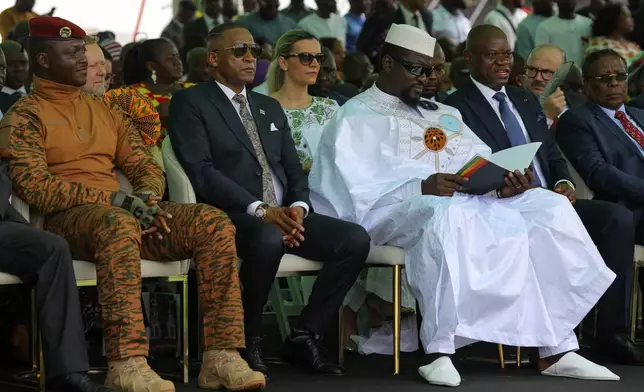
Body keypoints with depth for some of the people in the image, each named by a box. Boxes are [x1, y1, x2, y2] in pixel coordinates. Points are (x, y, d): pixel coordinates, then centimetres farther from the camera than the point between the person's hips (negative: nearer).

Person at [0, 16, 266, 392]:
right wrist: (113, 198, -18)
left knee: (215, 223, -16)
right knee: (119, 224, -42)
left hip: (124, 211, 7)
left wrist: (145, 199, -6)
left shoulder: (106, 111, 22)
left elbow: (148, 168, 19)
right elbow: (33, 186, -12)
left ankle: (221, 357, -23)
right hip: (65, 218, -6)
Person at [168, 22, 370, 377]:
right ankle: (247, 341, -18)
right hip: (231, 215, -7)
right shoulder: (190, 103, 2)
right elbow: (201, 172, -10)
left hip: (284, 213, 7)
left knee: (355, 239, -17)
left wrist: (298, 208, -5)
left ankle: (304, 337, -7)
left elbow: (294, 169, 18)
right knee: (268, 239, -40)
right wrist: (259, 209, -20)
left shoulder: (270, 107, 25)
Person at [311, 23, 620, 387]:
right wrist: (422, 188, -22)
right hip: (397, 209, -6)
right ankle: (439, 351, -38)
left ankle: (557, 349, -21)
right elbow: (358, 187, -8)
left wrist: (504, 182, -8)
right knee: (446, 217, -41)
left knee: (550, 208, -15)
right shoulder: (357, 116, 8)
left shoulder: (444, 114, 28)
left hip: (468, 200, 6)